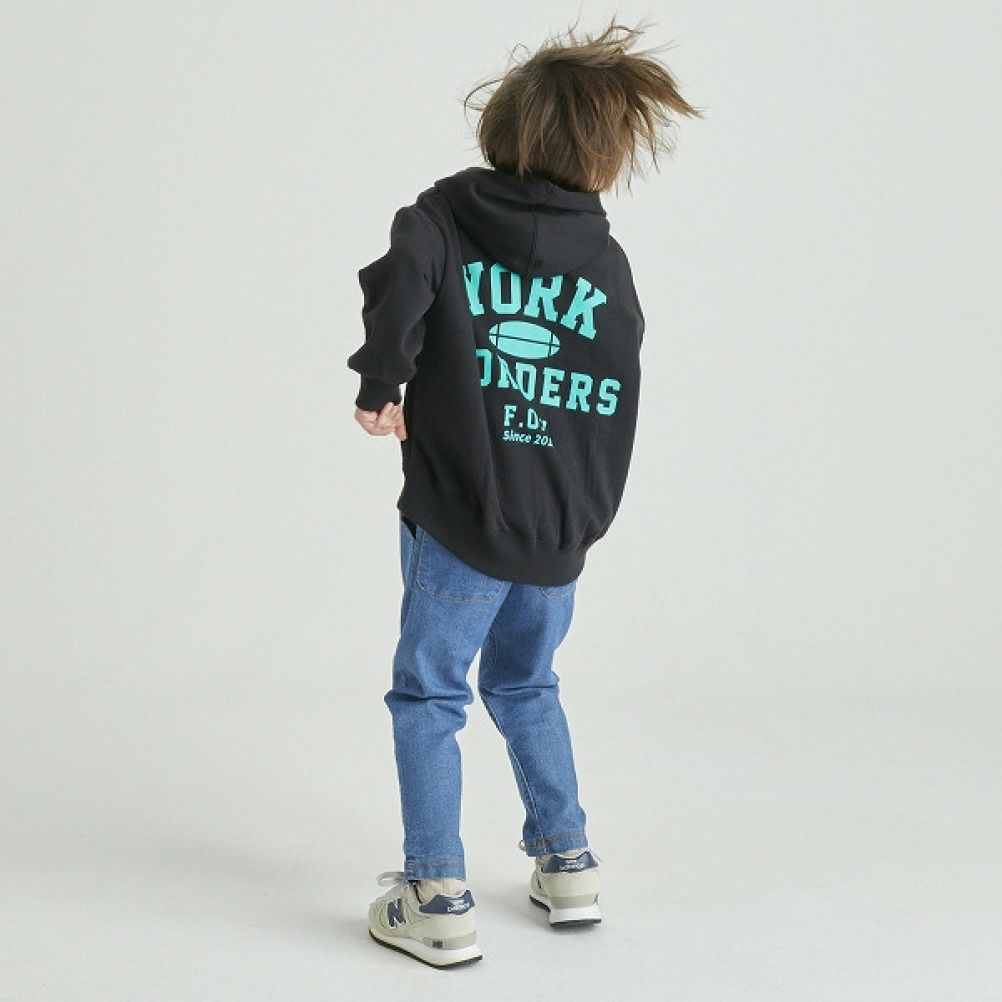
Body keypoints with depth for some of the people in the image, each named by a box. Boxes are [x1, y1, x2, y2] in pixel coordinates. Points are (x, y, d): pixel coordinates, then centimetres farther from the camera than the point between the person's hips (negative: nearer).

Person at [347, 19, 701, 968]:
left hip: (463, 522, -4)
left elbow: (400, 284, -26)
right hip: (564, 530, 4)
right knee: (525, 685, 23)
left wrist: (380, 389, -12)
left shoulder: (444, 216, -4)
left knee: (428, 695, 8)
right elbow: (614, 403, 7)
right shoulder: (609, 261, 5)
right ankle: (566, 863, 29)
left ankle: (438, 898, 5)